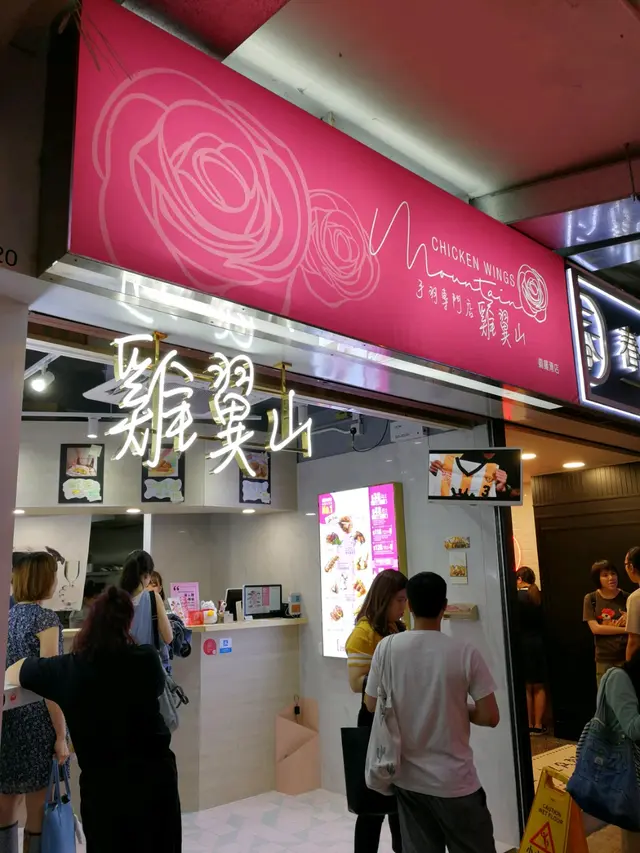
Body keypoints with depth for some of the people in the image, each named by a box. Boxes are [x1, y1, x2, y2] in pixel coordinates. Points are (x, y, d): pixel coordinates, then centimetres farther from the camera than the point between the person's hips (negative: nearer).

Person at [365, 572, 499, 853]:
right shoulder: (465, 653, -16)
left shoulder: (387, 648, -10)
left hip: (407, 777, 3)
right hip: (454, 781, -2)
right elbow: (490, 717, -11)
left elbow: (371, 705, 1)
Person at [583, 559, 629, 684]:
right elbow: (595, 628, -9)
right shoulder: (591, 599, -1)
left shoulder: (627, 597, 1)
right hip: (604, 659, 0)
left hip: (627, 656, 0)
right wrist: (625, 629, -12)